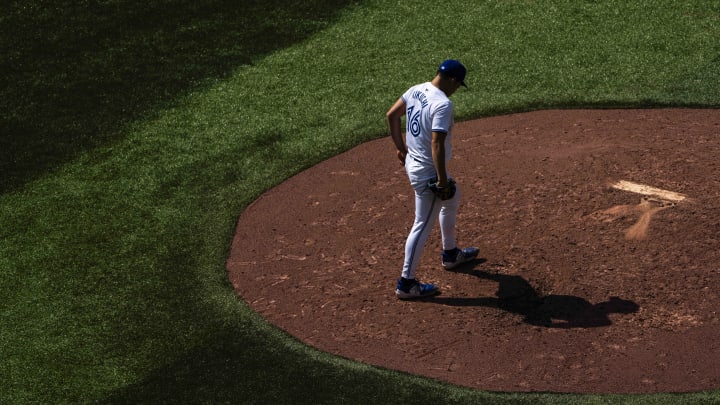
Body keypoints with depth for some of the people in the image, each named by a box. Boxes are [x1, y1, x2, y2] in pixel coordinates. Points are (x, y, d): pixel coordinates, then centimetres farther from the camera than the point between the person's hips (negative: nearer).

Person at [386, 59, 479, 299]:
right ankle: (406, 283, 6)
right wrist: (442, 178, -23)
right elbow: (437, 143, -30)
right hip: (428, 172, -10)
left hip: (412, 161, 10)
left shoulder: (416, 90, 1)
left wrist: (401, 148, 18)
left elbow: (391, 115, 11)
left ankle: (451, 254, 45)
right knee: (423, 225, 0)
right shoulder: (443, 104, -25)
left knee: (451, 199, 30)